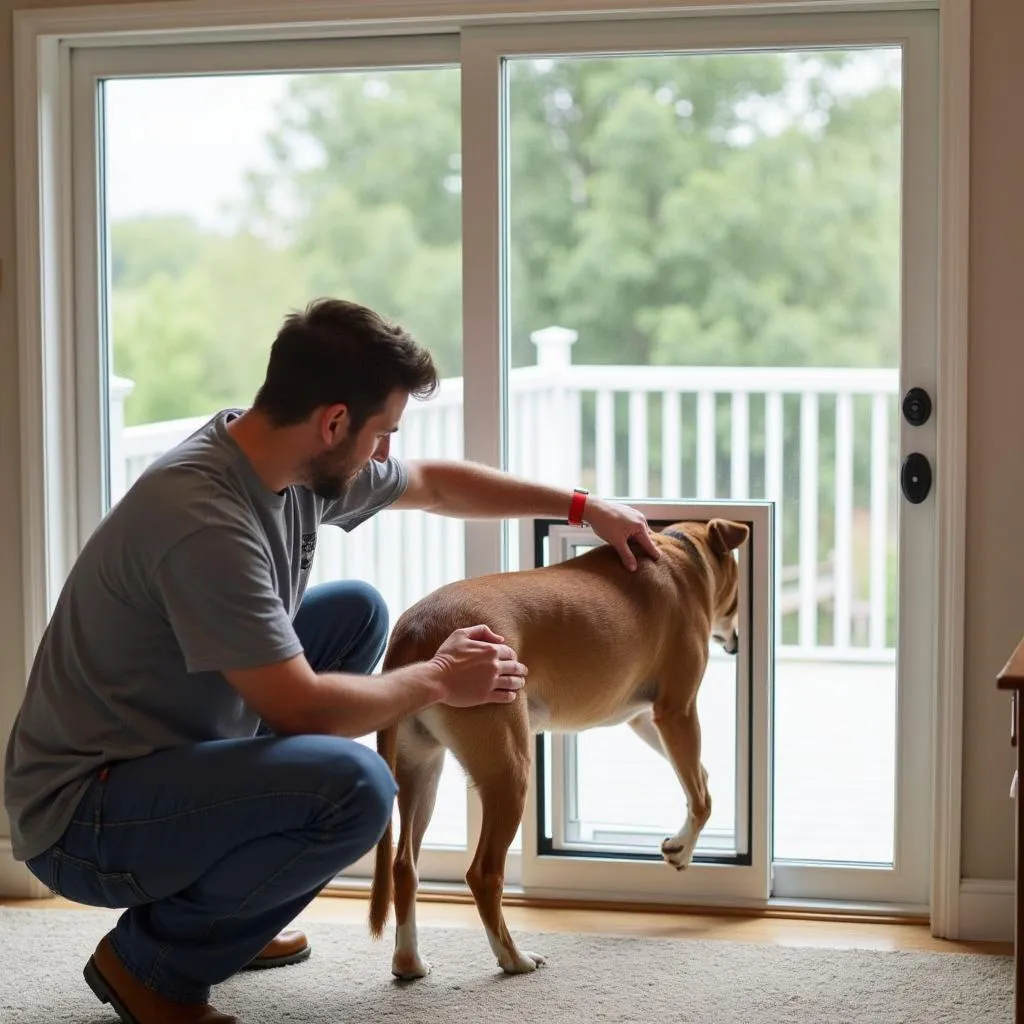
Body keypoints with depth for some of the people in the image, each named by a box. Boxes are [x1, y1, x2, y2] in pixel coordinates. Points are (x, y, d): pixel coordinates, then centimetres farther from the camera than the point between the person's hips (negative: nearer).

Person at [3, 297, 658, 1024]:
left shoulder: (295, 459, -1)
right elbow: (302, 707, -25)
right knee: (354, 786, -30)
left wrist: (582, 507, 20)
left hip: (176, 752, 10)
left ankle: (226, 909, 16)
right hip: (83, 820, -10)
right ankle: (154, 958, -4)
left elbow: (435, 484, 18)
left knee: (356, 611, 13)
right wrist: (437, 681, -9)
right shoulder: (205, 518, -29)